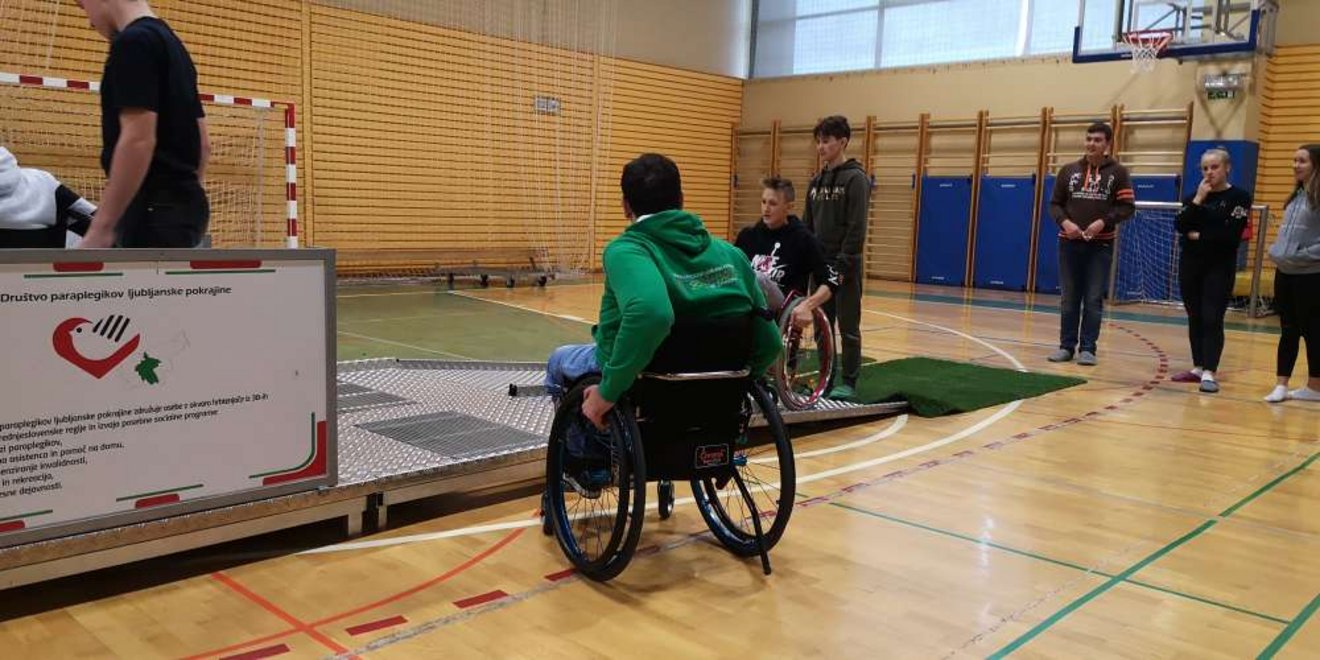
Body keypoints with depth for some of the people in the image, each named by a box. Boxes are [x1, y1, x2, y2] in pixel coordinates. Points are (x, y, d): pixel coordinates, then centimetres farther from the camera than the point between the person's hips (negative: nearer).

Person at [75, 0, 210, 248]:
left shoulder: (134, 41, -12)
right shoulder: (172, 44, 18)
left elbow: (138, 140, -21)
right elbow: (203, 143, 20)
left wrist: (101, 228, -20)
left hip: (156, 209, -10)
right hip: (180, 204, 10)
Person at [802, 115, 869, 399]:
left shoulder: (855, 178, -9)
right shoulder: (817, 180, 12)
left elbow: (857, 228, -15)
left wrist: (843, 265, -18)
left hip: (844, 267, -7)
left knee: (848, 328, 1)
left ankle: (849, 383, 8)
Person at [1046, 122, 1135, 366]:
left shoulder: (1118, 172, 3)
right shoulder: (1068, 170, 9)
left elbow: (1128, 206, -2)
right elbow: (1055, 204, 9)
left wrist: (1103, 222, -17)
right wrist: (1064, 222, -11)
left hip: (1101, 245, -2)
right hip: (1069, 243, 2)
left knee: (1094, 300, 0)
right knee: (1069, 299, 7)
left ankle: (1088, 349, 6)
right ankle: (1067, 346, 14)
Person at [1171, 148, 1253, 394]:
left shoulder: (1239, 197, -4)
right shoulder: (1195, 195, 11)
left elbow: (1231, 235, -15)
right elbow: (1180, 226, -4)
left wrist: (1199, 236, -7)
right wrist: (1197, 200, -12)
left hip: (1220, 267, -5)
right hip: (1190, 264, 5)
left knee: (1212, 320, -11)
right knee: (1194, 318, 9)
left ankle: (1209, 373, -13)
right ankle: (1198, 367, 18)